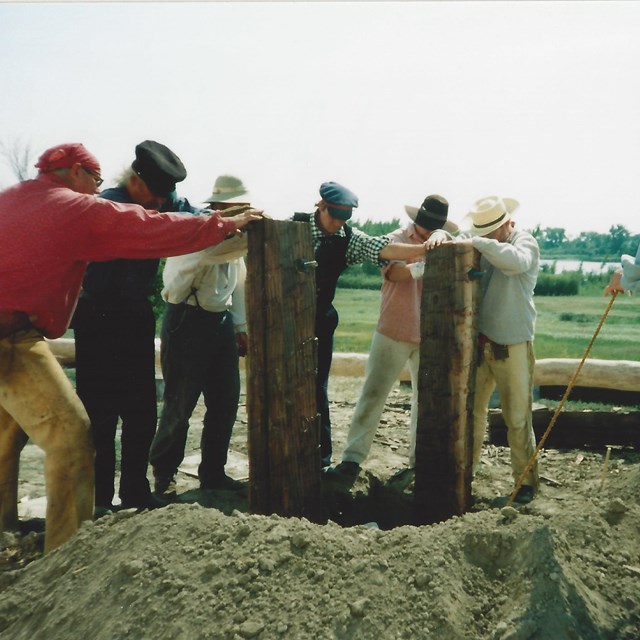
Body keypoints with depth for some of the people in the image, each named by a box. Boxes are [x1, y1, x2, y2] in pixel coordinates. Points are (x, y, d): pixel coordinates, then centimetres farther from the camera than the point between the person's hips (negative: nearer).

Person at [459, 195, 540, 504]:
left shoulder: (525, 242, -6)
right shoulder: (481, 246, 8)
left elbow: (516, 262, -28)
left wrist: (477, 242, -25)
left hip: (513, 345, -5)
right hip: (479, 342, 5)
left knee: (518, 417, 1)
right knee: (472, 409, 12)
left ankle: (526, 479, 15)